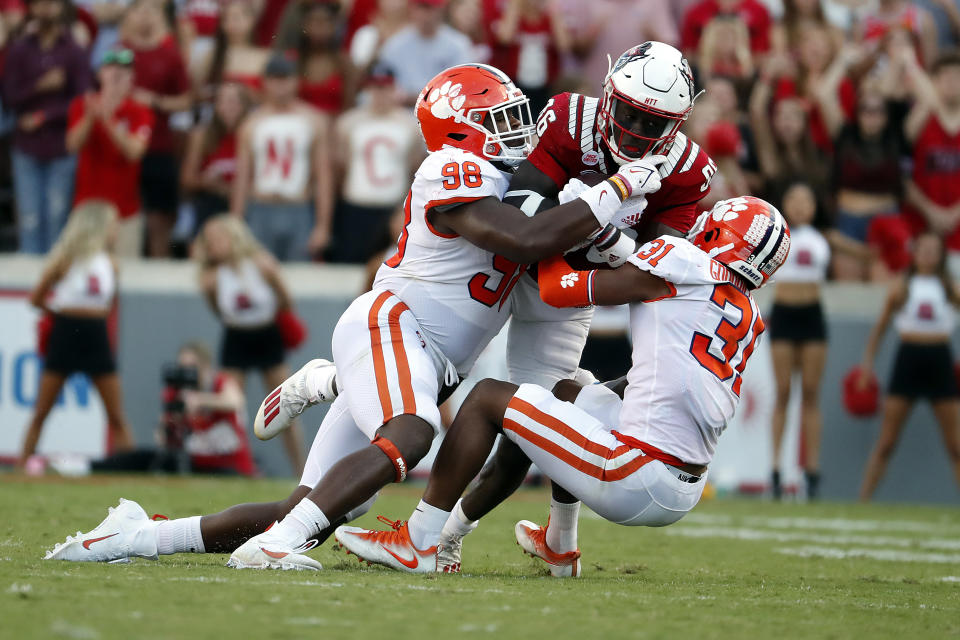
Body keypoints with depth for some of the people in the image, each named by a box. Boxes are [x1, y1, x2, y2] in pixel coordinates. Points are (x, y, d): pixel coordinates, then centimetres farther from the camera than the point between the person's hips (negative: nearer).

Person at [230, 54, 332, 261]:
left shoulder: (313, 121, 4)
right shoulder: (253, 124, 8)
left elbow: (323, 176, 1)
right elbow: (241, 178, 8)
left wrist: (323, 226, -5)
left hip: (299, 213, -1)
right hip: (261, 211, 1)